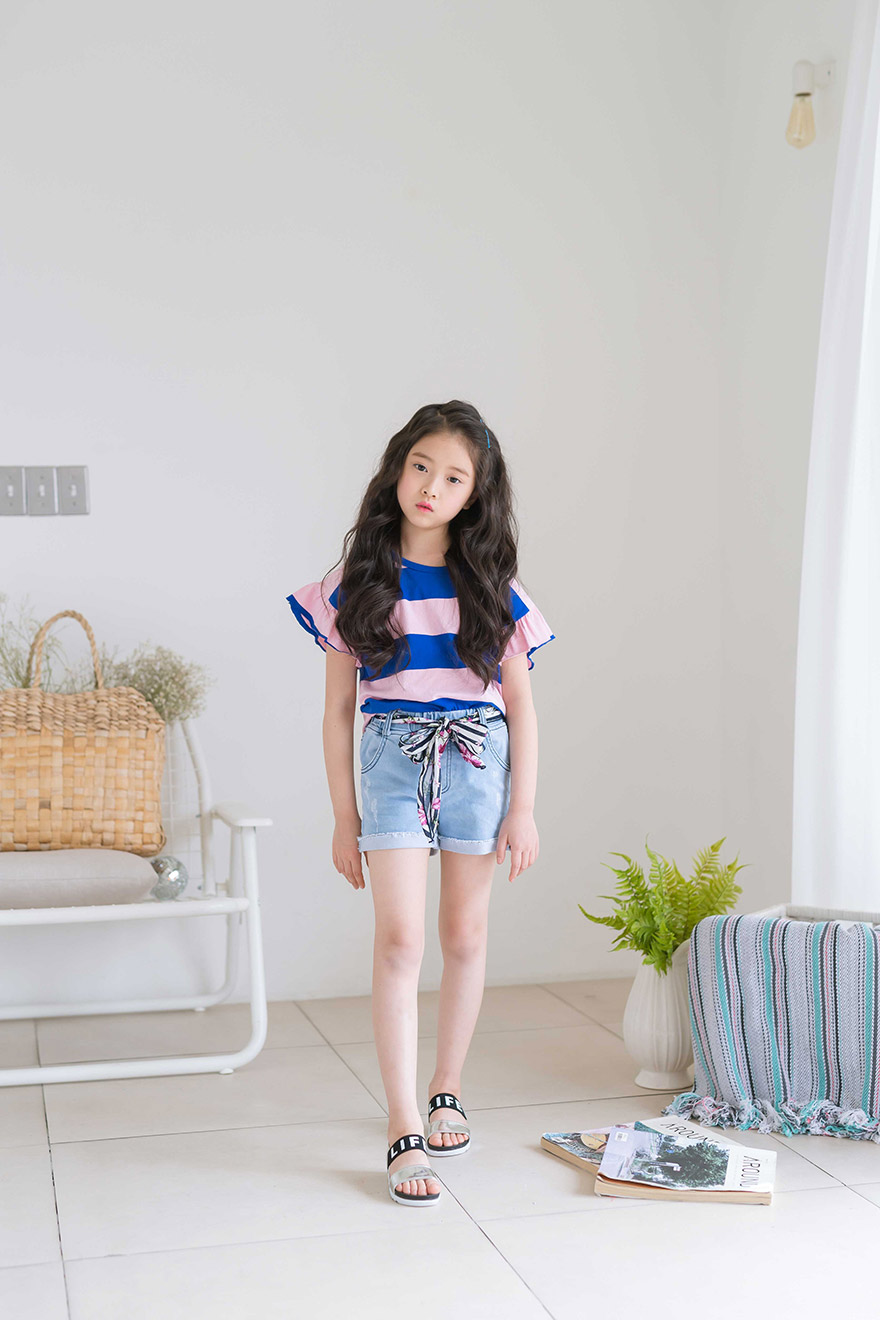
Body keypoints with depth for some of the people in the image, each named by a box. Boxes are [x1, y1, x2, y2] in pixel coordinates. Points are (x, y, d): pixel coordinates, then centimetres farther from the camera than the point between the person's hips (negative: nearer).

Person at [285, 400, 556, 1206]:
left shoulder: (491, 585, 3)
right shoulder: (358, 582, 1)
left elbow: (522, 702, 5)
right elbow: (338, 709, 4)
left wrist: (523, 809, -1)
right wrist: (344, 819, 2)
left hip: (479, 757, 1)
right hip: (392, 755, -1)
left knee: (465, 936, 9)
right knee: (400, 940, -10)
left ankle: (447, 1092, 29)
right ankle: (405, 1132, -6)